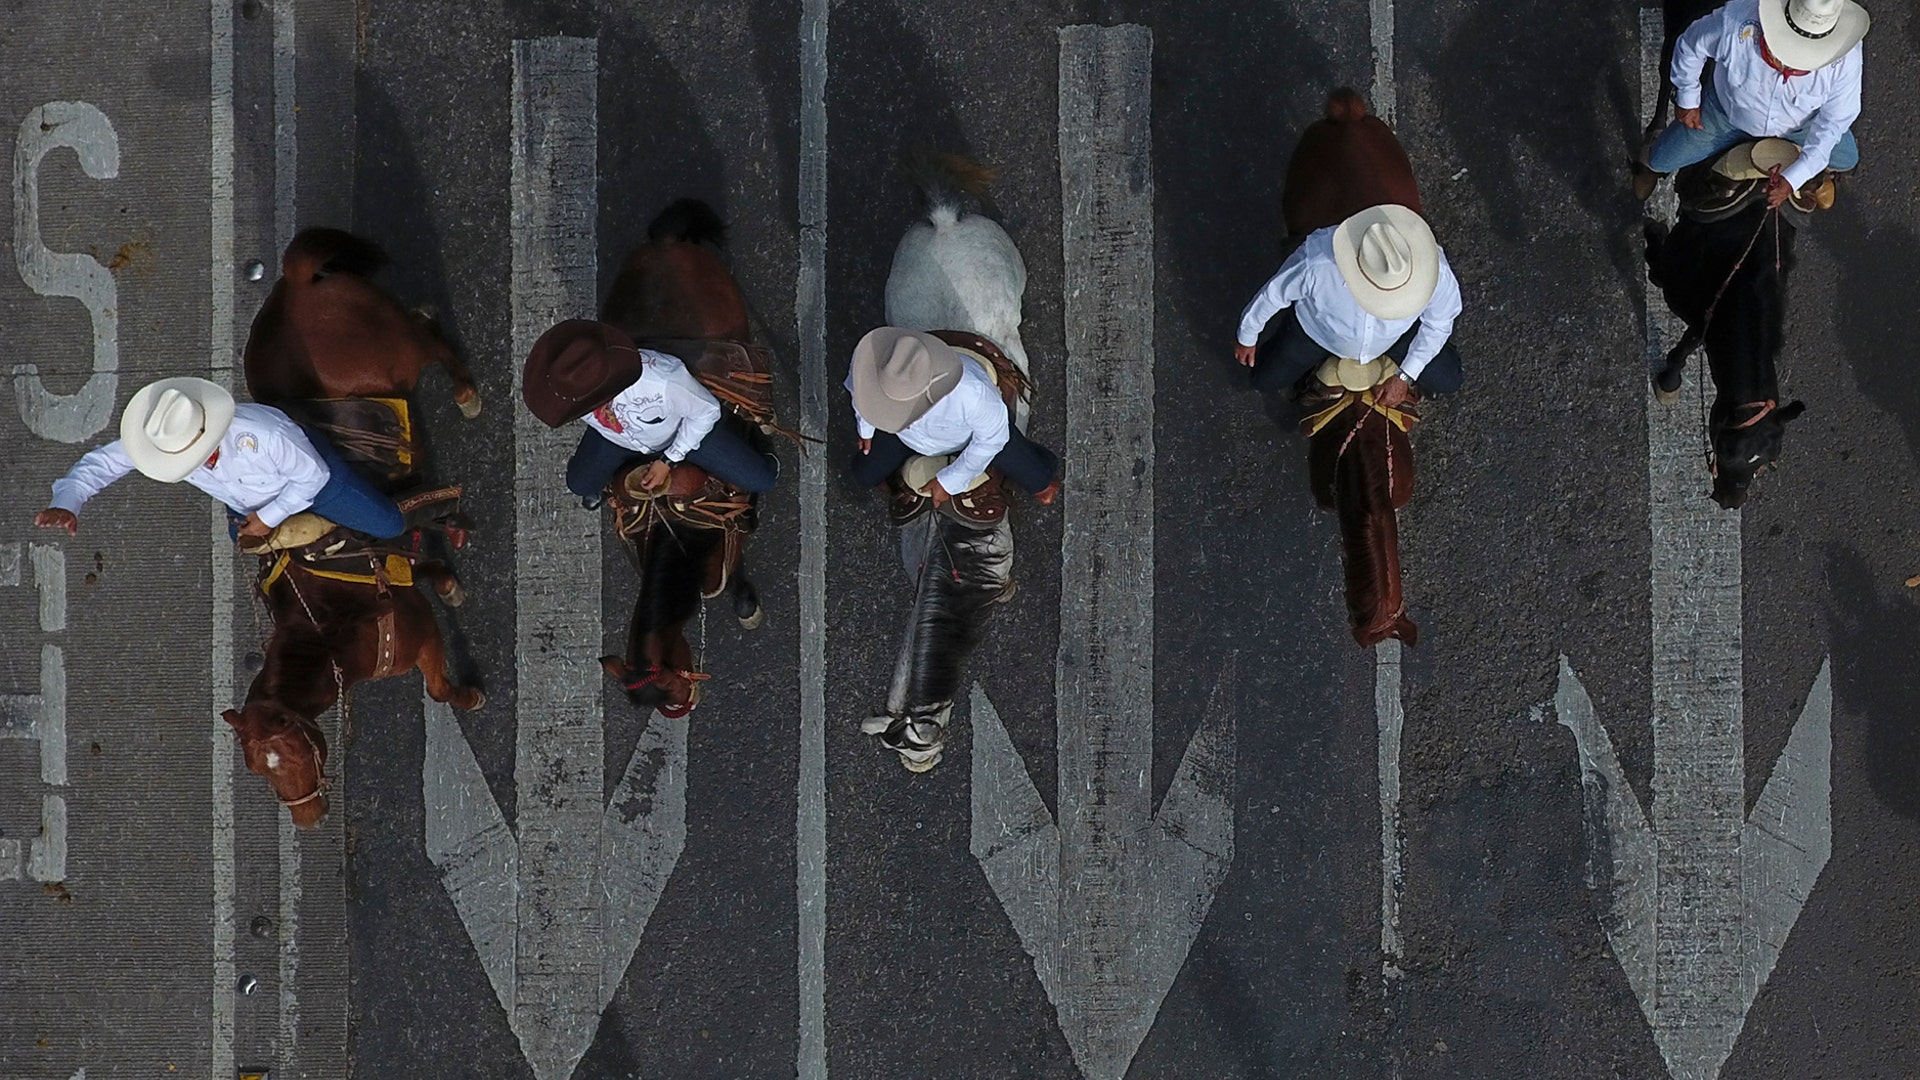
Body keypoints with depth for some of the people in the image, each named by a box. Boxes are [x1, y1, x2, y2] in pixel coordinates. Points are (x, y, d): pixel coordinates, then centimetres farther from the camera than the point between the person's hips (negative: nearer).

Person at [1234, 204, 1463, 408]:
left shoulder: (1430, 267, -41)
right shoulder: (1317, 263, -46)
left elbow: (1439, 321, -17)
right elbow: (1274, 292, -22)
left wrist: (1405, 377, -11)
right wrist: (1247, 337, -4)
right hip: (1319, 330, -1)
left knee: (1447, 382, 2)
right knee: (1266, 380, 8)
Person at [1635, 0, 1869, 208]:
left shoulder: (1845, 60, -42)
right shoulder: (1736, 21, -44)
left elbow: (1834, 121, -25)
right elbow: (1690, 46, -20)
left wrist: (1793, 179, -28)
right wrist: (1687, 99, -4)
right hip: (1727, 112, 0)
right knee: (1661, 160, 10)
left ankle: (1818, 170, 51)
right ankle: (1653, 166, 50)